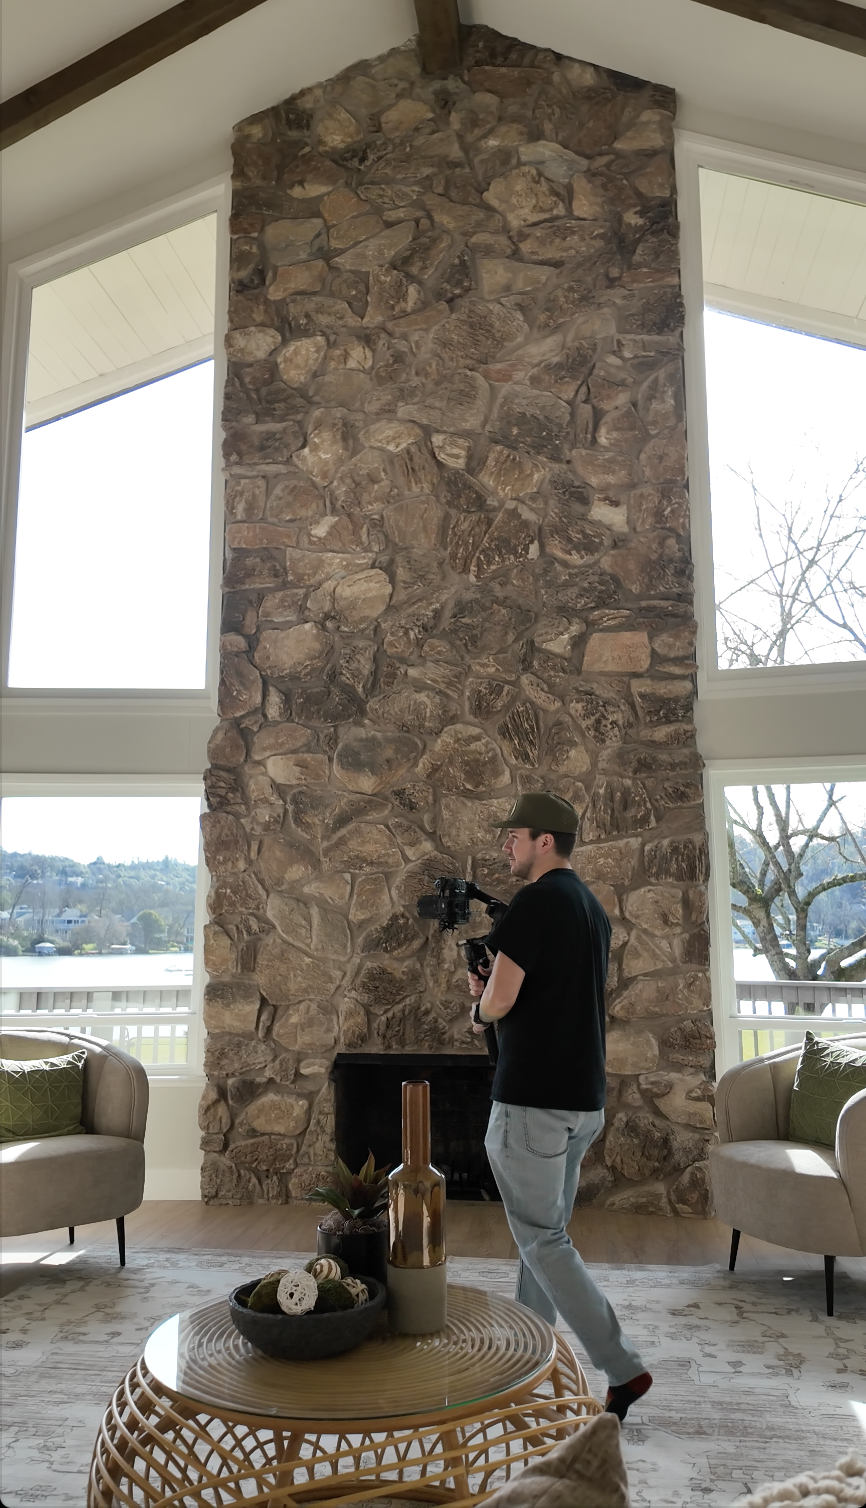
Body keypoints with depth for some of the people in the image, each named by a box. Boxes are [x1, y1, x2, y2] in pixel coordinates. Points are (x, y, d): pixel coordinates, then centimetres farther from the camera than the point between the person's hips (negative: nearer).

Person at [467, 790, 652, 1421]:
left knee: (542, 1240, 2)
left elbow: (498, 1001, -21)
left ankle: (624, 1369, 4)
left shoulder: (535, 902, -17)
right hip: (584, 1100, 9)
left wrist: (479, 1007, 1)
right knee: (547, 1232, 19)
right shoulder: (592, 907, 12)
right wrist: (494, 993, 13)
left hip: (534, 1099, -9)